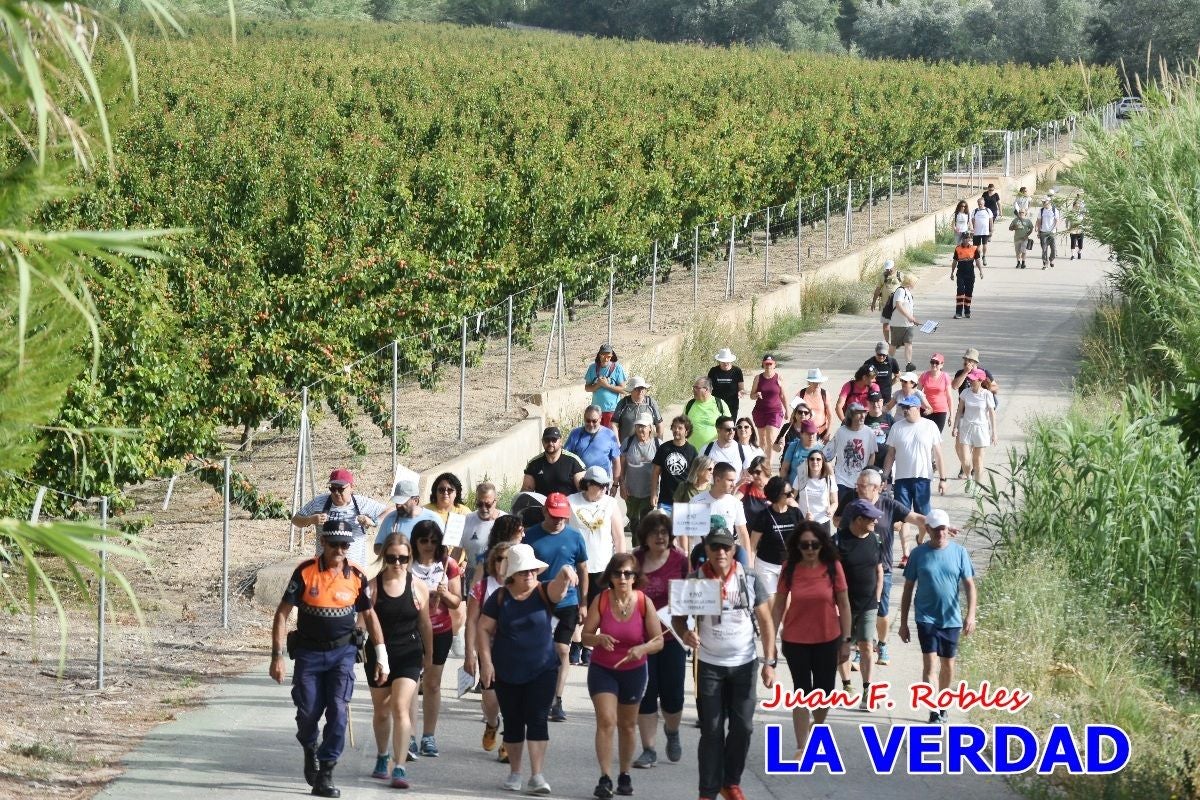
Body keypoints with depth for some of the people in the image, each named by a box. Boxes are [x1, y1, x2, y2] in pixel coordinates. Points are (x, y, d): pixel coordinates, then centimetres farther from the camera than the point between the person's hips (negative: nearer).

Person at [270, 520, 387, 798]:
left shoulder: (356, 576, -1)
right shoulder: (306, 572, -8)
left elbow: (369, 616, 11)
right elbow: (282, 614, -6)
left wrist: (381, 657, 9)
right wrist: (277, 656, -11)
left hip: (342, 652, 1)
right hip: (308, 653, -1)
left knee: (338, 711, -12)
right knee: (308, 711, 2)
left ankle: (325, 773, -6)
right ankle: (310, 749, 35)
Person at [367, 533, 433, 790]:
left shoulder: (418, 588, -1)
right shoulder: (372, 586, -5)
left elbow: (425, 624, 9)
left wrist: (428, 656, 16)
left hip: (409, 656, -1)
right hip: (378, 655, 1)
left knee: (400, 708, -14)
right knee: (381, 711, 15)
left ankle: (399, 769, -16)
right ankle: (382, 757, 38)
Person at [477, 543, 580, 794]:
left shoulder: (545, 592, -5)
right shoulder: (500, 597, -3)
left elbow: (558, 586, -27)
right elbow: (484, 629, -1)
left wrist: (565, 574, -50)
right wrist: (486, 660, -10)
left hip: (542, 670, -1)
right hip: (506, 672, 1)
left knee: (537, 720, -9)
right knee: (512, 722, 10)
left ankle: (537, 776, -12)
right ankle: (514, 773, 24)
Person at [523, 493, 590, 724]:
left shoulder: (575, 538, 0)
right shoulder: (531, 536, -3)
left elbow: (583, 572, 8)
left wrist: (583, 604, 7)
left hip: (566, 603, 0)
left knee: (562, 650, -1)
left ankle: (556, 702, 3)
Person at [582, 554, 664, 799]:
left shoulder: (644, 603, -14)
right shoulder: (601, 600, -13)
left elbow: (658, 641, -10)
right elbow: (585, 635, -8)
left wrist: (642, 648, -30)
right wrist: (599, 639, -29)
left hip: (633, 671, 1)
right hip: (602, 669, -1)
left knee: (627, 725, 15)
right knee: (606, 721, -15)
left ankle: (624, 775, 31)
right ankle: (605, 778, -16)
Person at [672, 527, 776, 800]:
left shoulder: (750, 580, -3)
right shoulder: (694, 581, -5)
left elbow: (765, 622, 1)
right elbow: (678, 618, -1)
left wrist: (769, 662, -5)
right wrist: (684, 634, -24)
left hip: (744, 664, 1)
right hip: (709, 665, -1)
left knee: (743, 727, 5)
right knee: (711, 729, 0)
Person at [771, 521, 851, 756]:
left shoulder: (833, 567, -9)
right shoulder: (790, 569, -8)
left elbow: (844, 605, -2)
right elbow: (779, 606, -2)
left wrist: (846, 640, -2)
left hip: (827, 640, 1)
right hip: (795, 641, -1)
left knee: (824, 691, 12)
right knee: (802, 692, 3)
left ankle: (816, 727, 41)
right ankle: (801, 748, 8)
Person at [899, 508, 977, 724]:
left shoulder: (959, 552, -3)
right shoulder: (918, 554, -4)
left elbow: (969, 585, 0)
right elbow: (908, 589, 2)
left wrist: (971, 615, -12)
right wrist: (903, 623, 2)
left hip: (951, 619, 2)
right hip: (926, 618, -2)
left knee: (948, 665, 13)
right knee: (929, 664, -13)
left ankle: (943, 706, 32)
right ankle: (934, 713, -16)